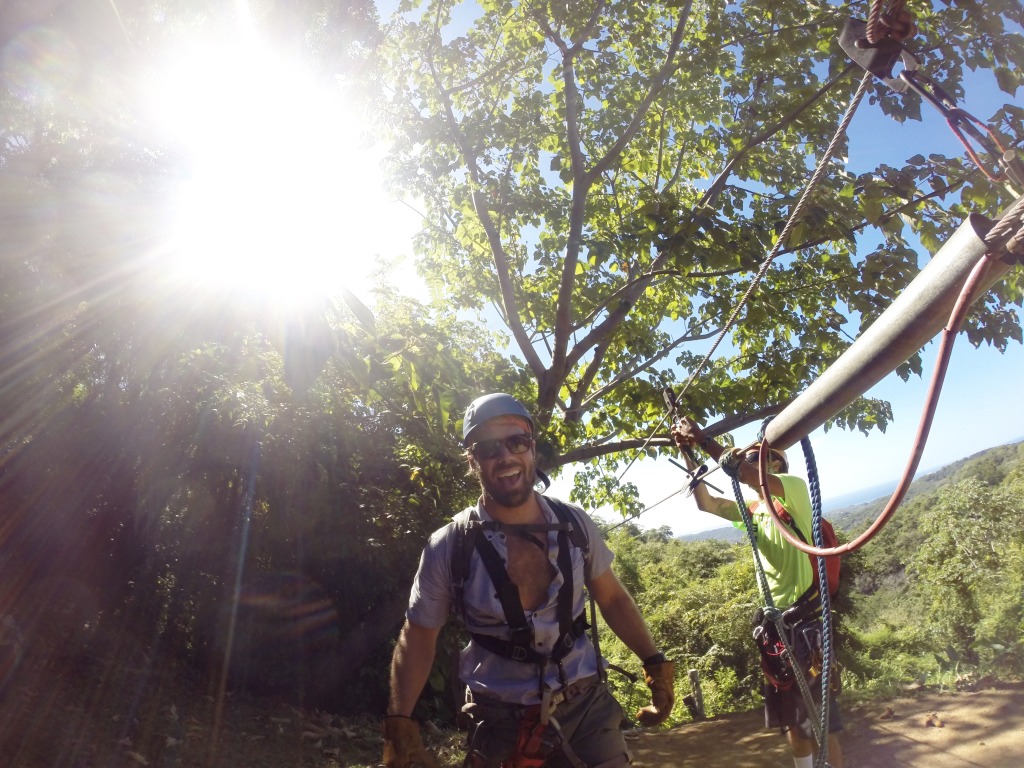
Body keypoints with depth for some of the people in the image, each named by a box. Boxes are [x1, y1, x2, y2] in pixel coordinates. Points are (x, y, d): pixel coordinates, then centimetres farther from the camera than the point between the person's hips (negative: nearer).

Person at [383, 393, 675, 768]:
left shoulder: (574, 524, -8)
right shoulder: (448, 547, -15)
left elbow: (613, 599, 6)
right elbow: (418, 638, -5)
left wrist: (654, 661, -1)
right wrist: (399, 726, -10)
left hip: (586, 703, 2)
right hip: (501, 720, -2)